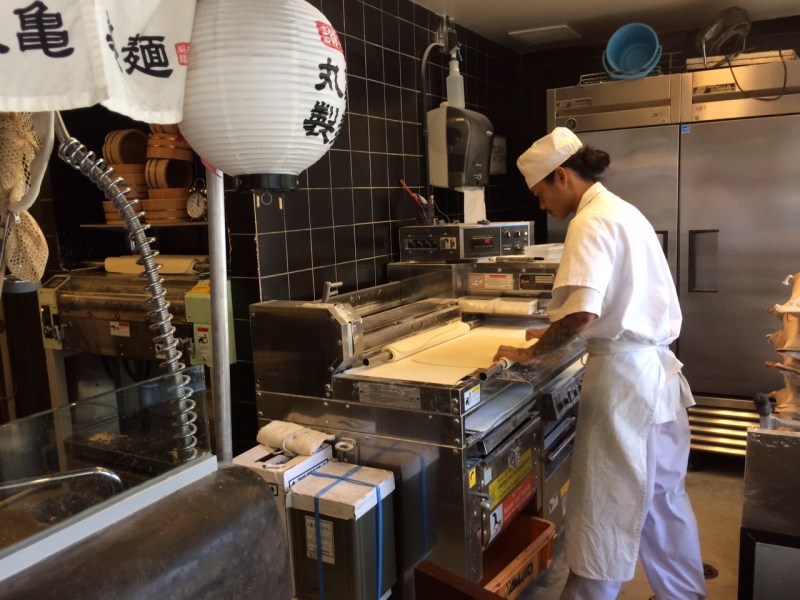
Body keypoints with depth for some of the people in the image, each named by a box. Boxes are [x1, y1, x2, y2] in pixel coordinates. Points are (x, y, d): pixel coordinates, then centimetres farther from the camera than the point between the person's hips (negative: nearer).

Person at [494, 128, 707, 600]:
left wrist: (533, 352, -12)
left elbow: (582, 313, -26)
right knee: (664, 497, 21)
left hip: (623, 375, -10)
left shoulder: (592, 221, -15)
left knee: (607, 506, 4)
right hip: (656, 367, 10)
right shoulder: (623, 211, 14)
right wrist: (559, 333, 17)